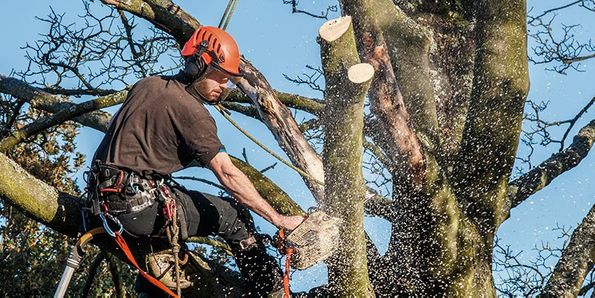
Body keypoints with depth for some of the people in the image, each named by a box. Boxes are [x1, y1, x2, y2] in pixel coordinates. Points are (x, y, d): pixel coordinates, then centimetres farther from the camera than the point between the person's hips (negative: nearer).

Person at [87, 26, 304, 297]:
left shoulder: (145, 85, 13)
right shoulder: (191, 111, -11)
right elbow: (228, 175, -14)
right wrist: (278, 219, -12)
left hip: (105, 201, 8)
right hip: (141, 205, -8)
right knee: (233, 215, 2)